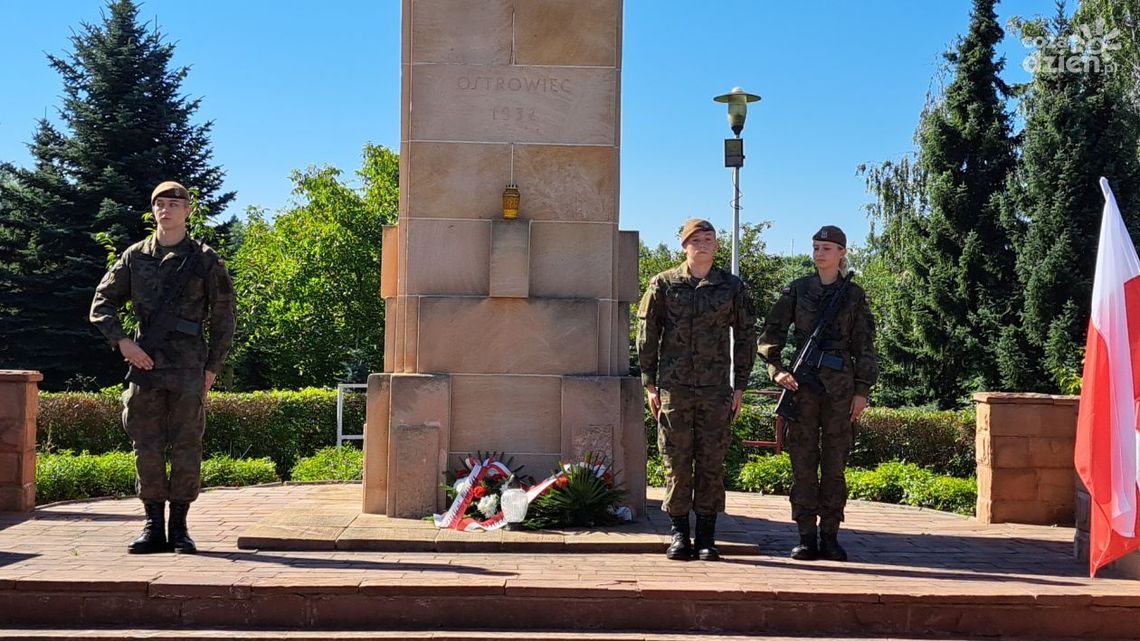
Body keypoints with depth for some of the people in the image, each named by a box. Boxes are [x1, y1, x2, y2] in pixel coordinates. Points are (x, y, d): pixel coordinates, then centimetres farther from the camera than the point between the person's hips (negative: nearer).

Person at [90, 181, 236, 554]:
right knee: (147, 447, 3)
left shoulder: (205, 260, 5)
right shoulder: (134, 257, 11)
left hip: (189, 368, -2)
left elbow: (223, 318, 6)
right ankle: (153, 526, 12)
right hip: (144, 364, 2)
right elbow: (102, 304, 13)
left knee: (186, 447, 0)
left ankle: (179, 527, 8)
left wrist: (213, 366, 0)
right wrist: (121, 341, -3)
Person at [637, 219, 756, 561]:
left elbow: (746, 335, 11)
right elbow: (647, 333, 6)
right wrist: (649, 382, 0)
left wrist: (740, 385, 6)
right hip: (674, 387, -1)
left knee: (712, 463, 3)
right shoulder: (663, 284, 5)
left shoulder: (732, 287, 8)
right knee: (677, 462, 1)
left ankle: (707, 537, 11)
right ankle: (679, 534, 10)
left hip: (716, 390, 1)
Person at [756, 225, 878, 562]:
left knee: (835, 463, 2)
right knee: (803, 461, 0)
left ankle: (830, 536, 9)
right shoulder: (797, 290, 7)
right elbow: (770, 334, 6)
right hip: (802, 384, 0)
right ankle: (806, 536, 5)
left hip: (840, 385, 0)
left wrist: (862, 390, 0)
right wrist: (776, 369, -8)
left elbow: (864, 345, 6)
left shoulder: (854, 294, 6)